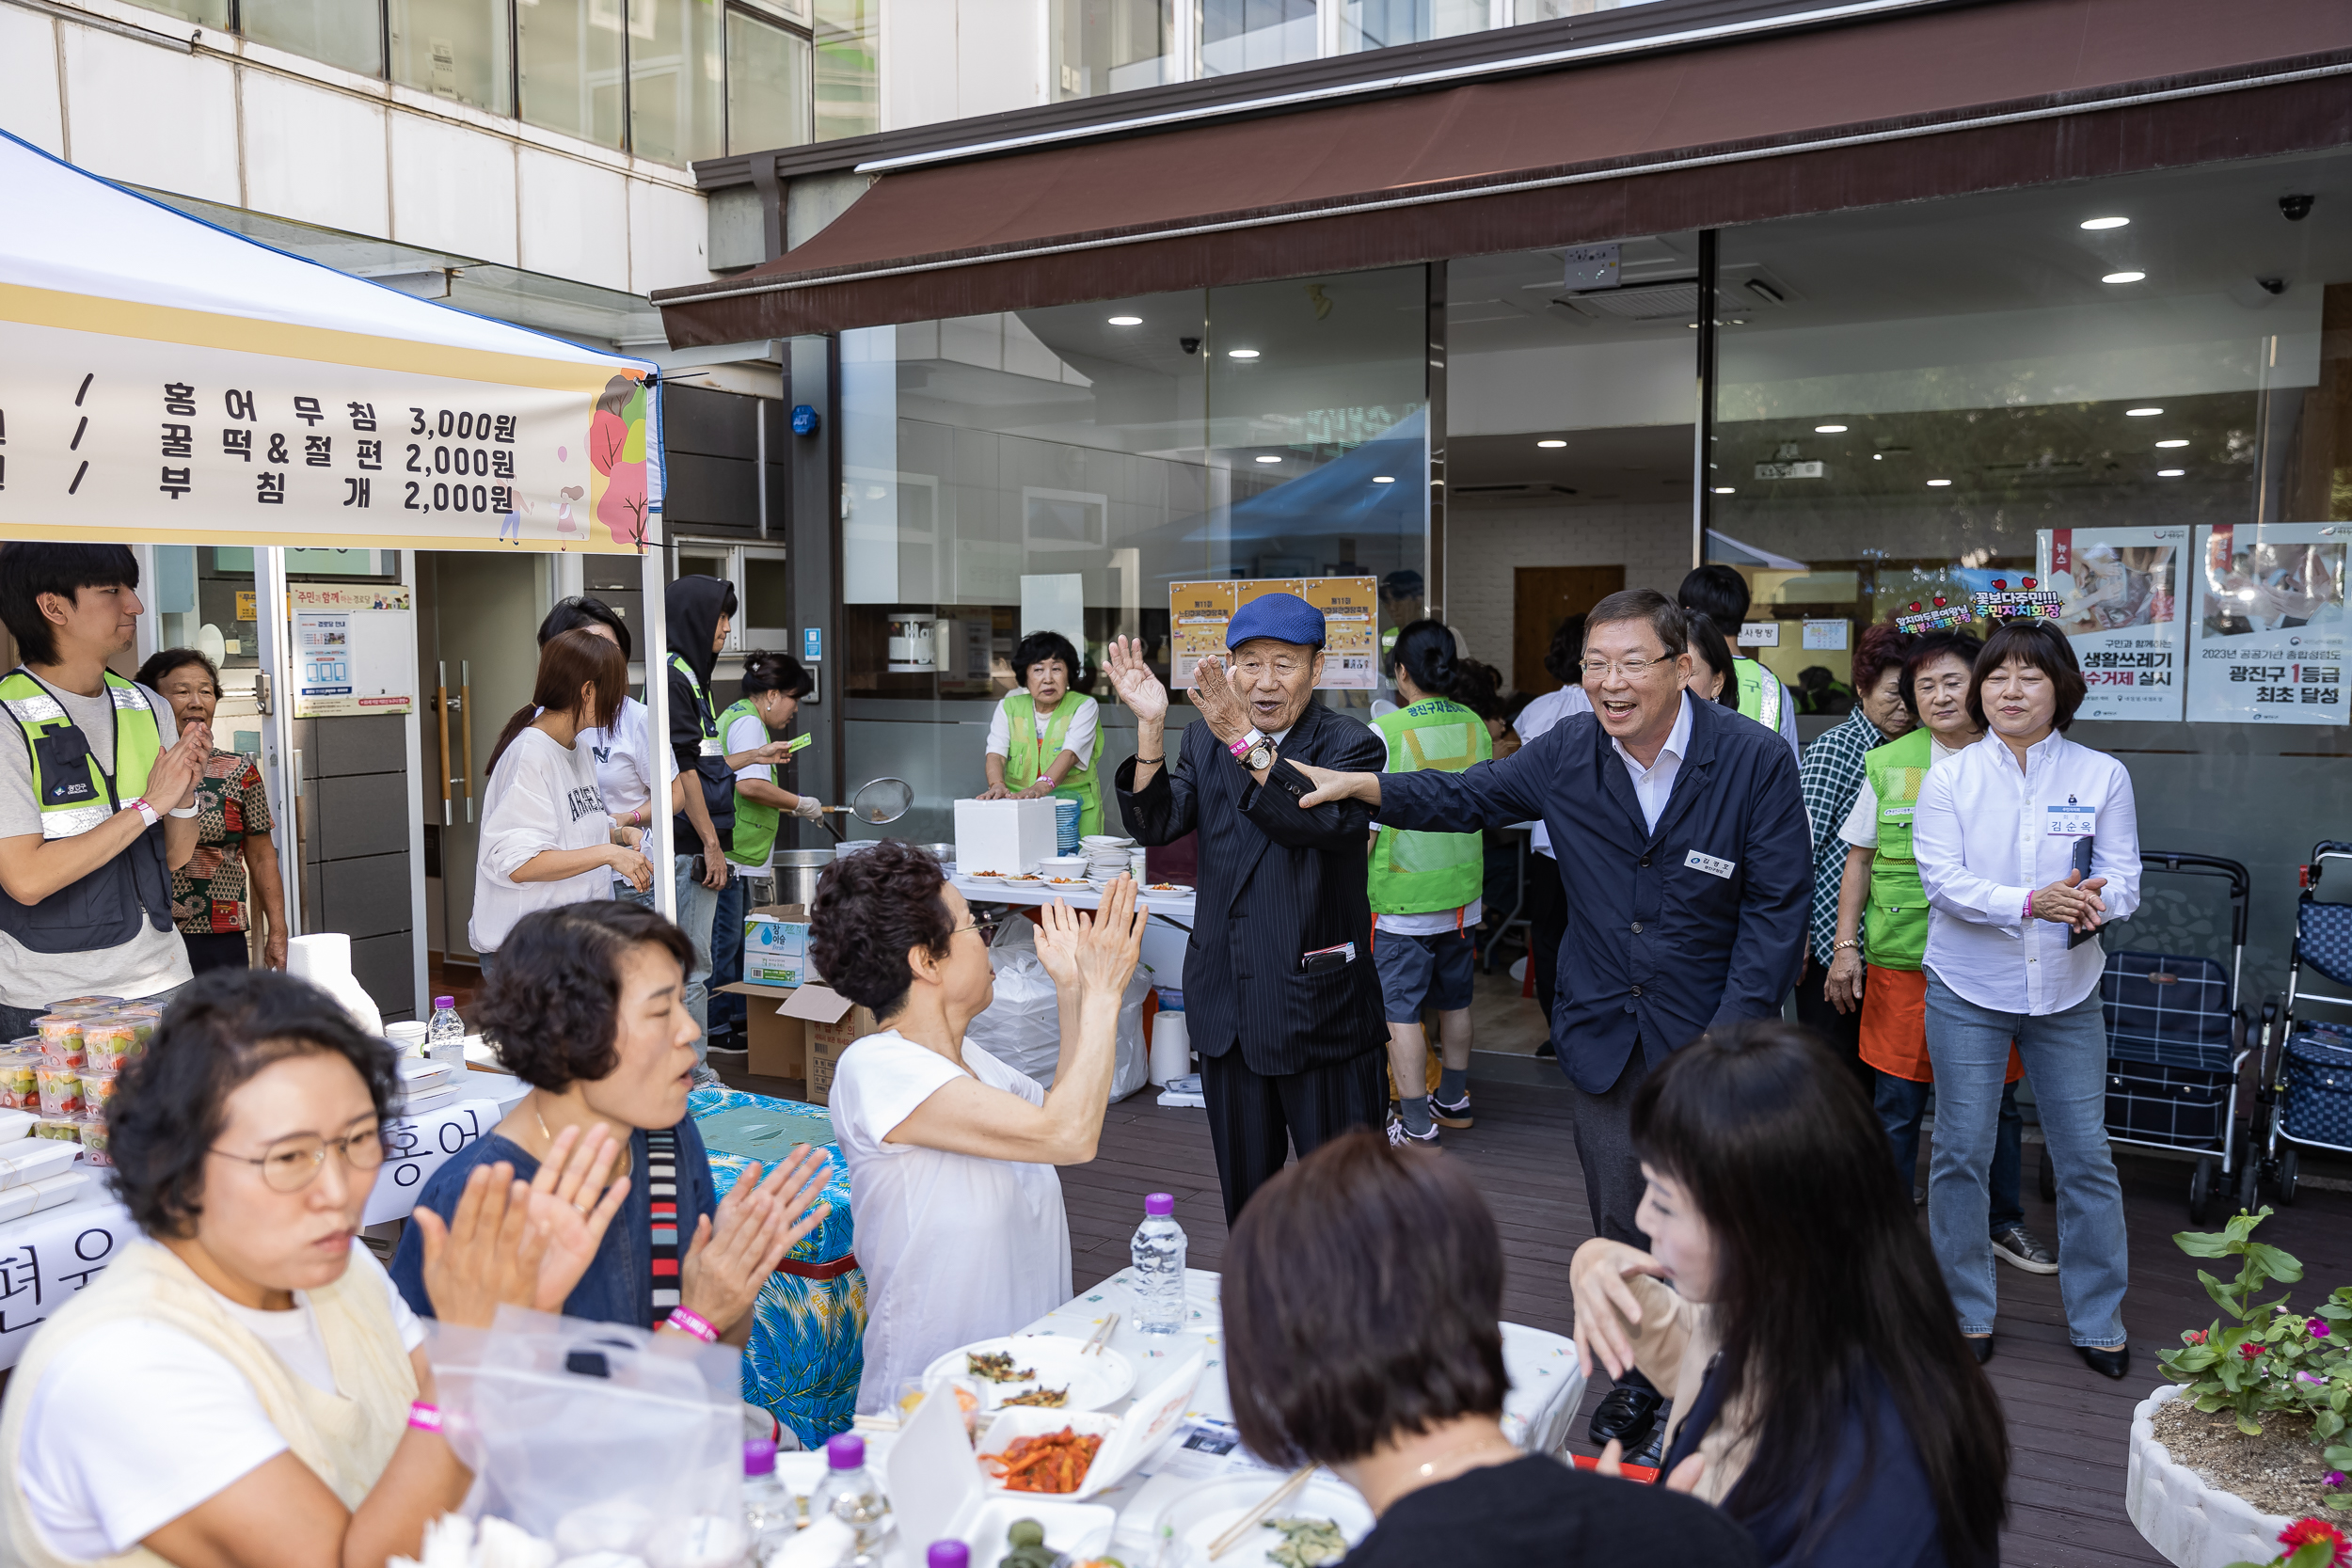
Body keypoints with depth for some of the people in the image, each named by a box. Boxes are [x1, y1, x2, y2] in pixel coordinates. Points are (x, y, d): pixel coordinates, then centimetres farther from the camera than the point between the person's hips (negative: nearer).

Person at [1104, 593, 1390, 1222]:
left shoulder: (1351, 744, -8)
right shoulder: (1206, 739, 7)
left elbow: (1329, 820, -27)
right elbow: (1155, 824, -5)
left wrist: (1247, 740, -33)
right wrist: (1151, 726, -17)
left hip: (1317, 1002, -4)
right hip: (1227, 1001, 5)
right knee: (1244, 1184, 19)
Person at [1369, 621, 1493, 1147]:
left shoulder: (1386, 732, -16)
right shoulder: (1476, 727, 1)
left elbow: (1366, 827, -14)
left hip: (1402, 897, -6)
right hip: (1462, 891, 6)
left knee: (1400, 1010, 3)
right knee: (1454, 1000, 19)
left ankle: (1416, 1124, 6)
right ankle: (1453, 1099, 34)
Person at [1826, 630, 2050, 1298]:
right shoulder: (1887, 763, 2)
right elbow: (1859, 860, 7)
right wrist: (1845, 947, 3)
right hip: (1901, 960, 0)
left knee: (1994, 1100, 11)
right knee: (1897, 1104, 6)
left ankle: (2003, 1222, 31)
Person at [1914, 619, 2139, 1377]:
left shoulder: (2102, 775, 0)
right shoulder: (1949, 779, -4)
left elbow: (2123, 874, -4)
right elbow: (1943, 880, -12)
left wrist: (2096, 903, -27)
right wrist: (2032, 902, -27)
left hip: (2066, 989, 1)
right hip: (1968, 989, -1)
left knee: (2085, 1156, 5)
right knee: (1962, 1151, 5)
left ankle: (2098, 1321, 23)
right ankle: (1967, 1312, 22)